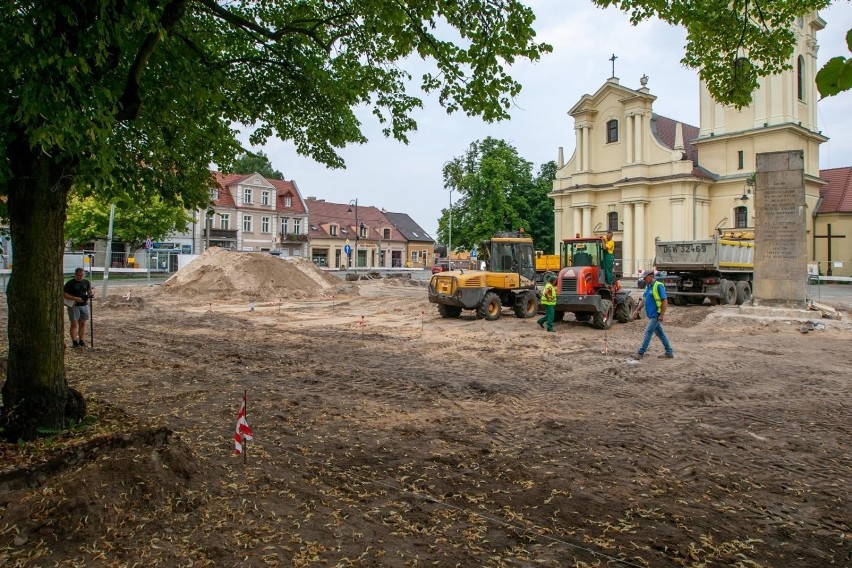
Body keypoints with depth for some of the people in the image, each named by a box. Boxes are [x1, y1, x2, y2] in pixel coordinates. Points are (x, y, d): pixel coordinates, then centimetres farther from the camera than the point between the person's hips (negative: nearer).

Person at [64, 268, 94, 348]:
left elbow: (89, 291, 14)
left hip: (84, 305, 4)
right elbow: (65, 295, -7)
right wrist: (75, 298, -21)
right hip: (74, 306, -4)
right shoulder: (70, 283, -4)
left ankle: (81, 340, 14)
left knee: (82, 323, 7)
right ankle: (74, 342, -1)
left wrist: (91, 294, -11)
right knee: (74, 324, -3)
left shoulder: (86, 282, 9)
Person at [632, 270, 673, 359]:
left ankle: (640, 353, -4)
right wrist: (637, 310, 10)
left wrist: (662, 315, -20)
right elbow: (643, 300, 18)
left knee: (648, 333, -8)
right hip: (651, 315, 9)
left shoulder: (658, 286, -15)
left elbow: (665, 301, -17)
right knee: (660, 334, 14)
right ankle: (669, 353, 22)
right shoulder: (648, 286, 12)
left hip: (656, 315, -9)